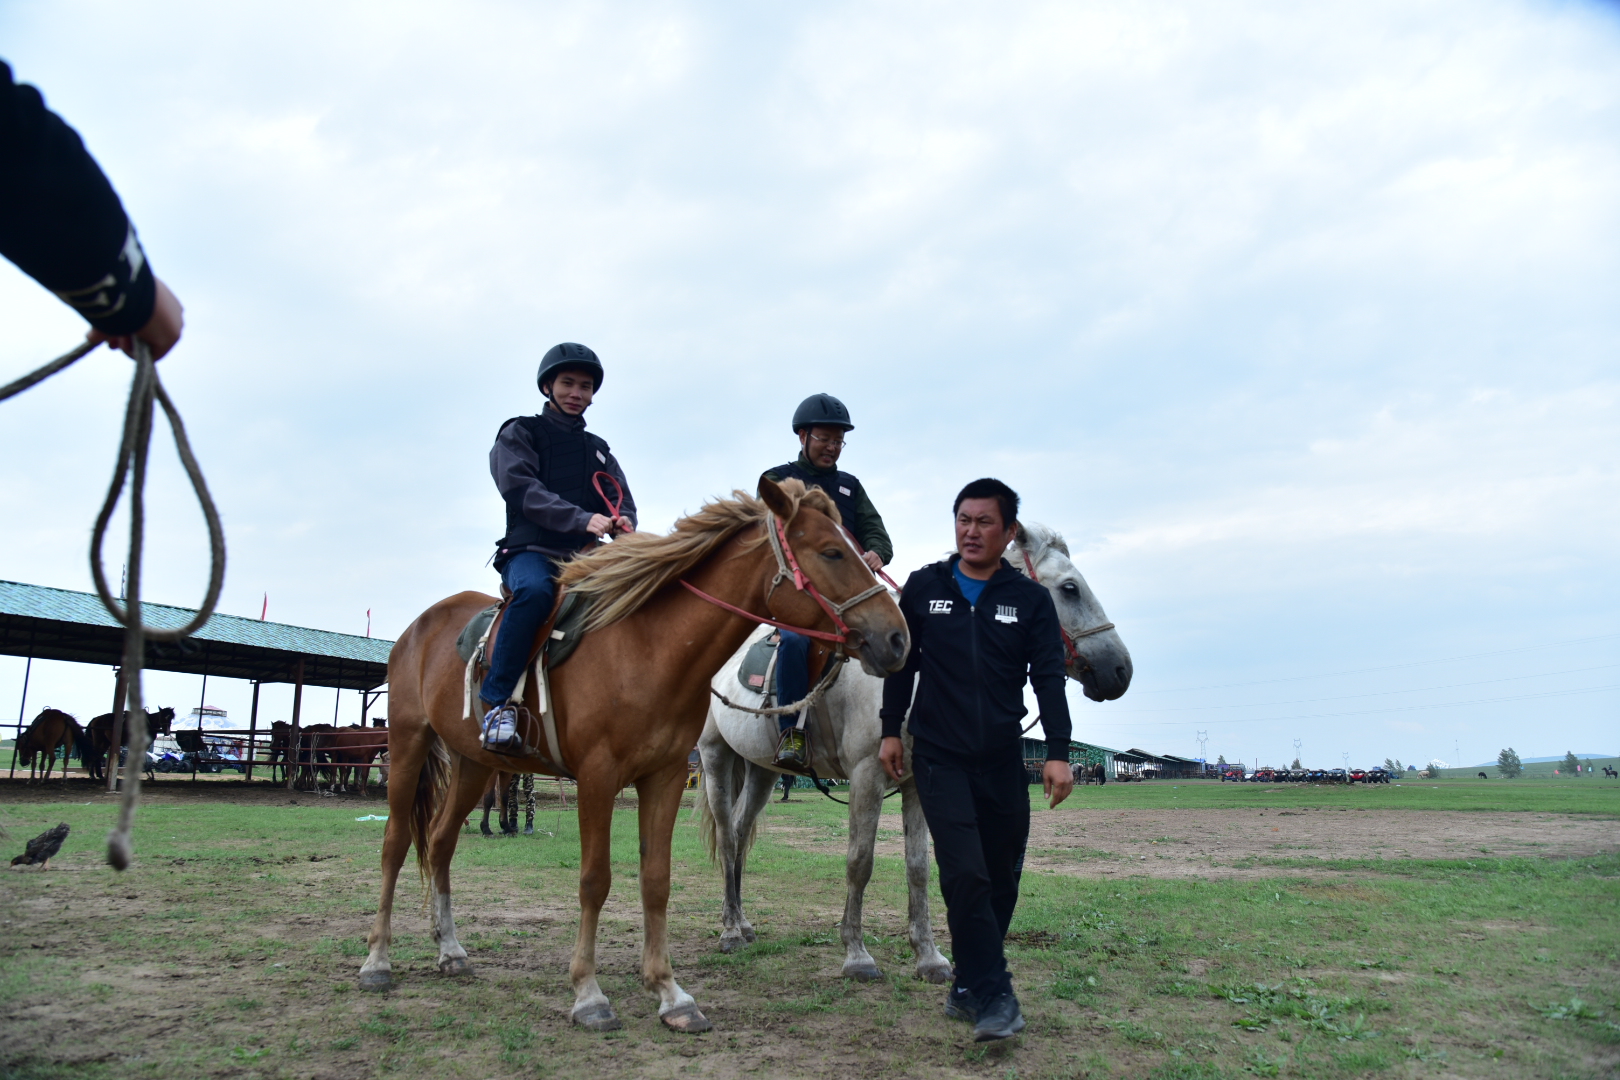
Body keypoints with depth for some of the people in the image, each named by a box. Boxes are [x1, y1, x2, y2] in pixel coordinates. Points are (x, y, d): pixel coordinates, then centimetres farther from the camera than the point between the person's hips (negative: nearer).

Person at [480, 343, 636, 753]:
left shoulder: (599, 450, 23)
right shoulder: (519, 434, 9)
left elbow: (622, 503, 13)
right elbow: (522, 490, -9)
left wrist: (622, 523, -14)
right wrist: (582, 519, -23)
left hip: (585, 556, 5)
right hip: (531, 551, -5)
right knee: (535, 590, -38)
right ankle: (497, 701, -31)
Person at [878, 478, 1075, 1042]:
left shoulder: (1030, 599, 0)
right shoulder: (923, 587, 1)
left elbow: (1049, 678, -5)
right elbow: (902, 663, 7)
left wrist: (1058, 753, -13)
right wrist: (891, 730, 4)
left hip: (1003, 761, 2)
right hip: (939, 757, -2)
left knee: (1001, 881, 10)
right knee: (966, 874, -12)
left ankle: (969, 989, 27)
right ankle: (994, 997, -2)